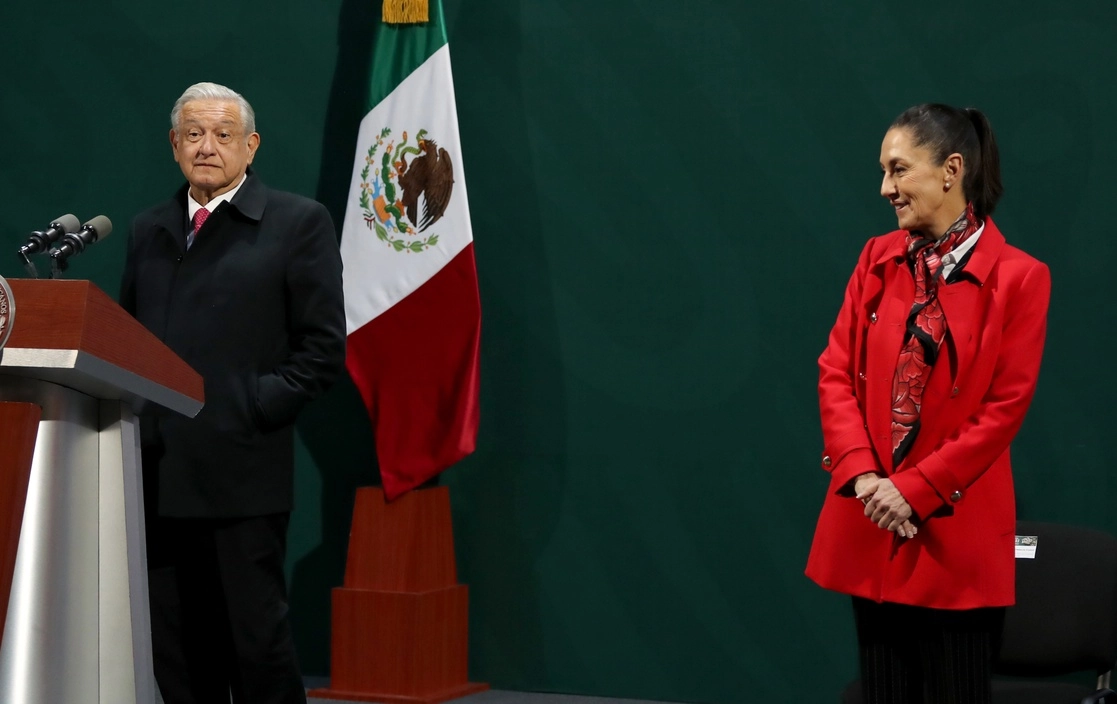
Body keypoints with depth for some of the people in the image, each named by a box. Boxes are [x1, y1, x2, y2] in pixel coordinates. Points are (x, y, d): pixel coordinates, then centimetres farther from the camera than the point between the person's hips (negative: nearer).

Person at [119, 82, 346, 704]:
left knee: (259, 642, -2)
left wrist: (254, 410, -12)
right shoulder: (148, 231, 19)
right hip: (159, 475, 5)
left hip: (242, 473, -5)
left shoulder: (299, 222, 2)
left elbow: (323, 348, -3)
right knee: (177, 654, 8)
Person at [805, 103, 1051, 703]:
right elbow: (835, 370, 4)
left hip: (955, 528, -4)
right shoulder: (878, 259, 7)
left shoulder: (1017, 277, -8)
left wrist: (914, 490, -14)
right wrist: (863, 475, -10)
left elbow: (1005, 407, -10)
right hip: (870, 522, 4)